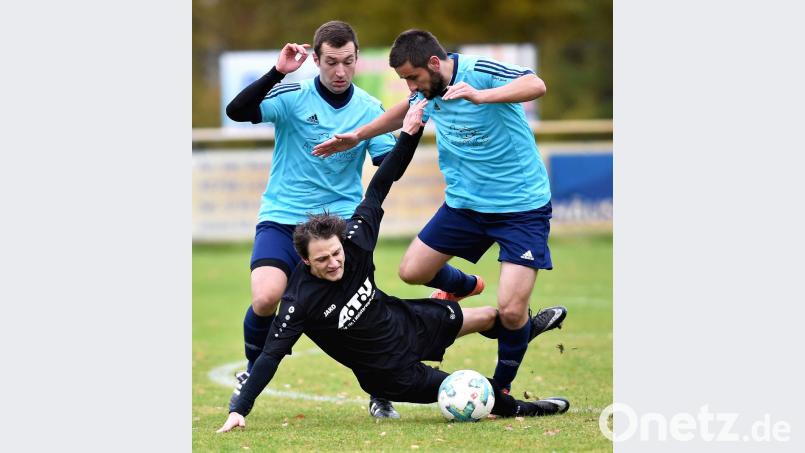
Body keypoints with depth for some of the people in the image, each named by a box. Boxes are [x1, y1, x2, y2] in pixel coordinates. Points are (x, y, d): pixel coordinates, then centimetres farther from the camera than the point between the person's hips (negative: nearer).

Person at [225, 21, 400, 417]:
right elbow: (236, 111, -22)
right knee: (266, 298, -23)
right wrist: (277, 72, -32)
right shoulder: (293, 96, -8)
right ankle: (252, 372, 8)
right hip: (282, 219, -2)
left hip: (341, 221, 2)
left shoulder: (369, 109, 0)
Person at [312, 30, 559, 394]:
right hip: (465, 201, 7)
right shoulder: (427, 91, 1)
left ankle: (502, 389, 10)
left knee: (511, 311, -14)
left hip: (522, 206, -7)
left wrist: (480, 96, -51)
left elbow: (536, 86, -39)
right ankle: (464, 286, 43)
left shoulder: (479, 72, -22)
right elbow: (406, 111, 25)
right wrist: (358, 136, 29)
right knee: (412, 271, 9)